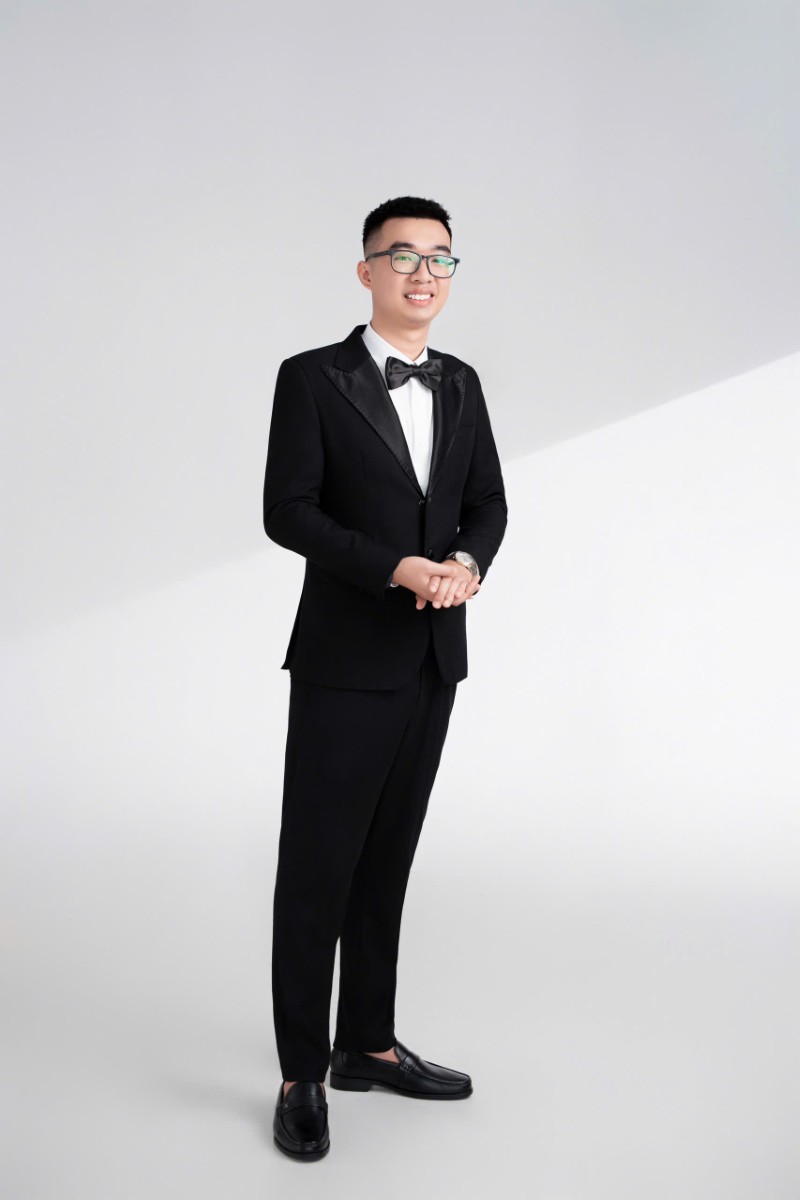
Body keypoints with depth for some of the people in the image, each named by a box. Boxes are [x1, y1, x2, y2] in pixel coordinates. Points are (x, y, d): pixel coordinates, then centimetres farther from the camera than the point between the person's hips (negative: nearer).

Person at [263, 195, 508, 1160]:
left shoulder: (461, 385, 12)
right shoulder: (311, 379, -5)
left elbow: (488, 501, 12)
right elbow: (288, 512, -11)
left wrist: (467, 563, -11)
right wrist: (400, 568, -20)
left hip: (433, 663, 5)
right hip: (345, 662, -5)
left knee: (387, 861, 14)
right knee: (317, 868, 1)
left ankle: (368, 1045, 26)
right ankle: (302, 1074, 12)